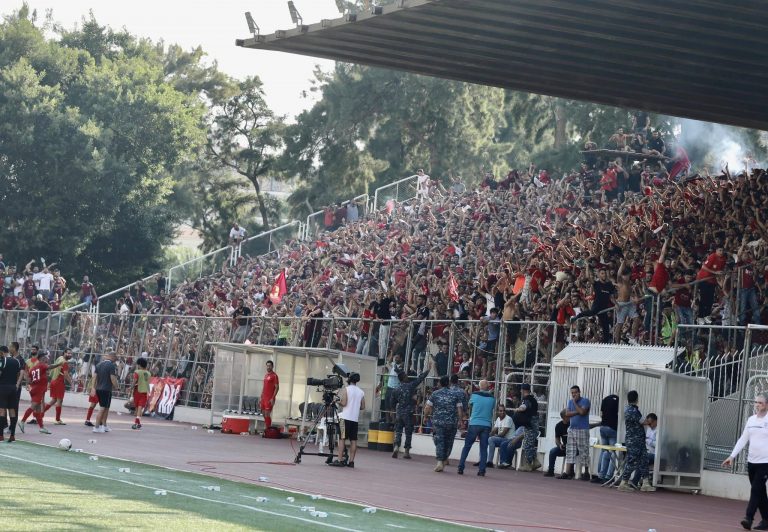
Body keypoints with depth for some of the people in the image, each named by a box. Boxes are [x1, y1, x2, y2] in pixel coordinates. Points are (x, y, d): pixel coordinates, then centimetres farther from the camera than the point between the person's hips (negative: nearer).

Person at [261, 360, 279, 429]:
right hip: (264, 397, 8)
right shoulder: (266, 375, 16)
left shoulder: (274, 376, -8)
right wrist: (261, 397, 17)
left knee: (267, 413, -12)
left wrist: (273, 398, -18)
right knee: (263, 413, 11)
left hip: (270, 399, -8)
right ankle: (266, 427, 22)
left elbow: (277, 387, -12)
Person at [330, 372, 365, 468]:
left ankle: (340, 460, -11)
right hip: (355, 419, 5)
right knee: (353, 440, 5)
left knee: (342, 439, -5)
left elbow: (344, 403, -13)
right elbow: (363, 407, 10)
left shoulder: (346, 390, -4)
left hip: (346, 417, -5)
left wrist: (338, 401, 7)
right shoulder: (361, 392, 10)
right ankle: (351, 461, 3)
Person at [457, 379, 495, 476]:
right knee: (484, 448, 5)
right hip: (487, 425, 2)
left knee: (467, 446, 5)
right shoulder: (492, 398, 3)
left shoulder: (475, 395, -3)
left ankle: (461, 468, 0)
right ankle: (482, 470, -1)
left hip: (474, 424, -2)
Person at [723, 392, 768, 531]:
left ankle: (748, 518, -15)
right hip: (751, 461, 6)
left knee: (756, 490, -12)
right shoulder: (751, 420, 10)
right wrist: (732, 456, 8)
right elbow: (743, 440, 14)